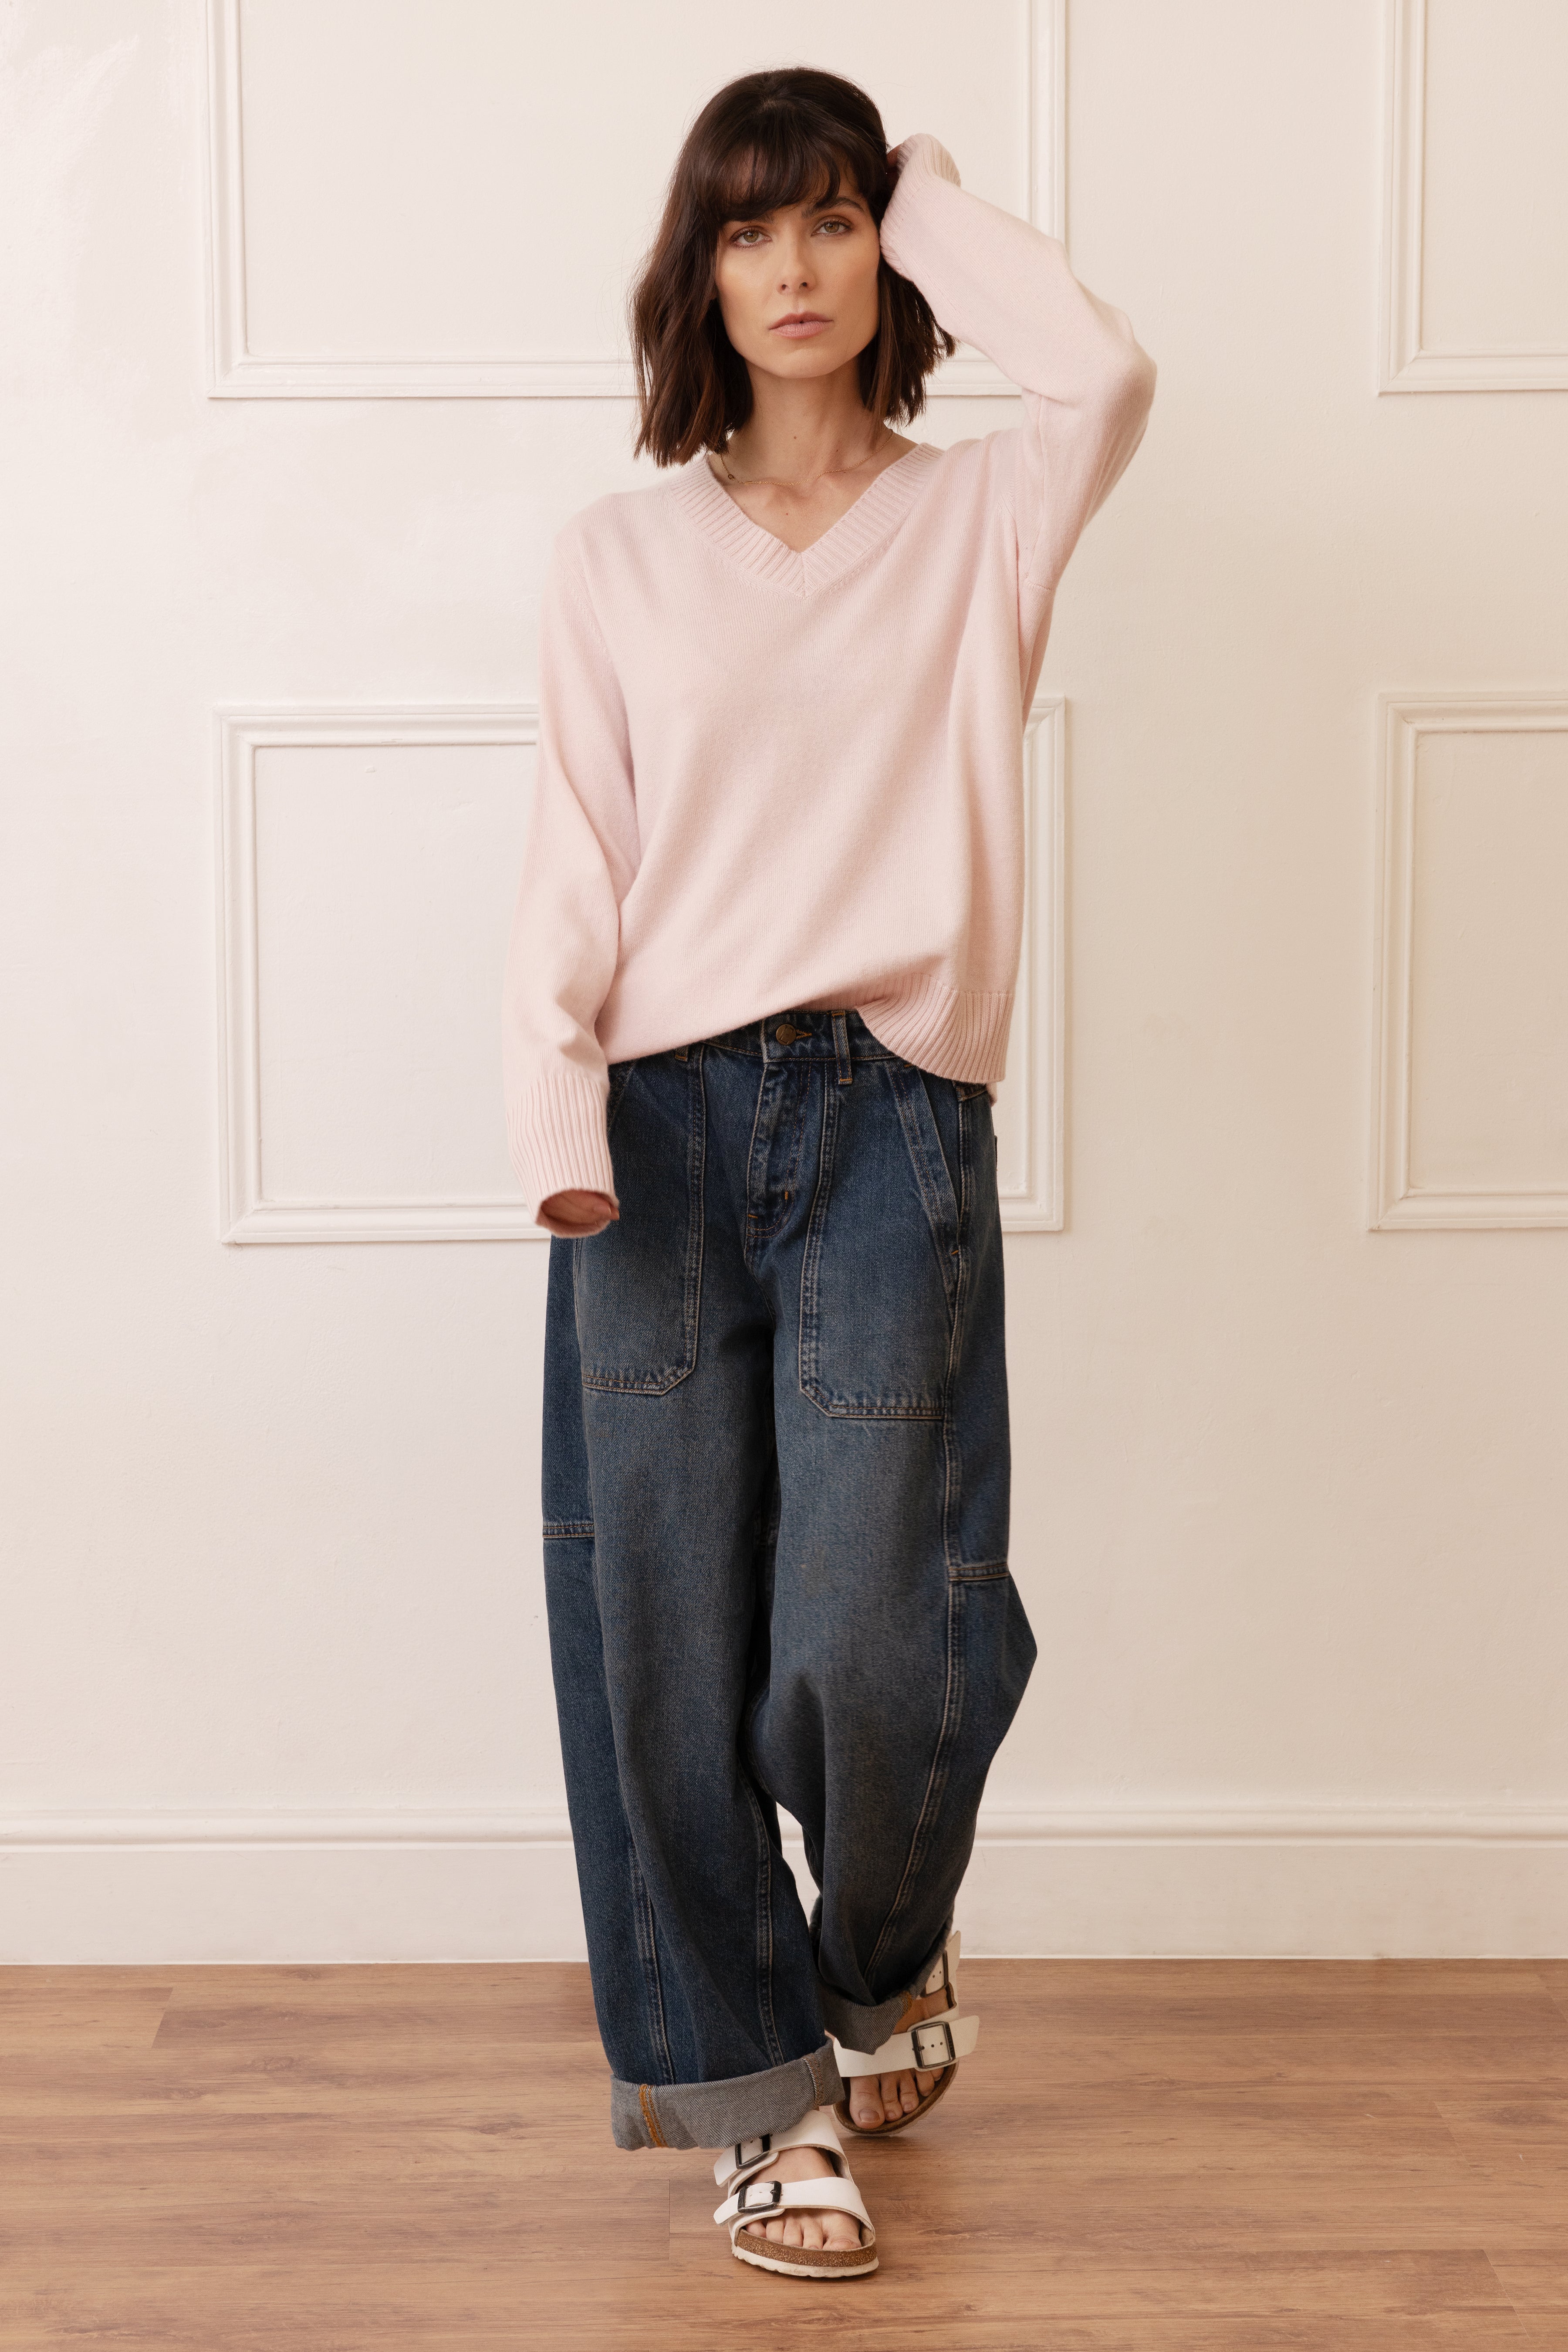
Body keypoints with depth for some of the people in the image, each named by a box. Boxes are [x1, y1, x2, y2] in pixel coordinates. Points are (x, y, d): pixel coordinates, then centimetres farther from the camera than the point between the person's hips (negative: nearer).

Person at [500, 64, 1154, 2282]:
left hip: (891, 1119, -1)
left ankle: (885, 1959, 28)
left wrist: (928, 197, 3)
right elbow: (573, 863, 4)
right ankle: (764, 2092, 20)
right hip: (667, 1122, 2)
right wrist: (556, 1117, -10)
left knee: (860, 1641, -6)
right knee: (667, 1641, 2)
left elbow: (1106, 371, -14)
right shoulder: (620, 553, 11)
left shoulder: (980, 522, 8)